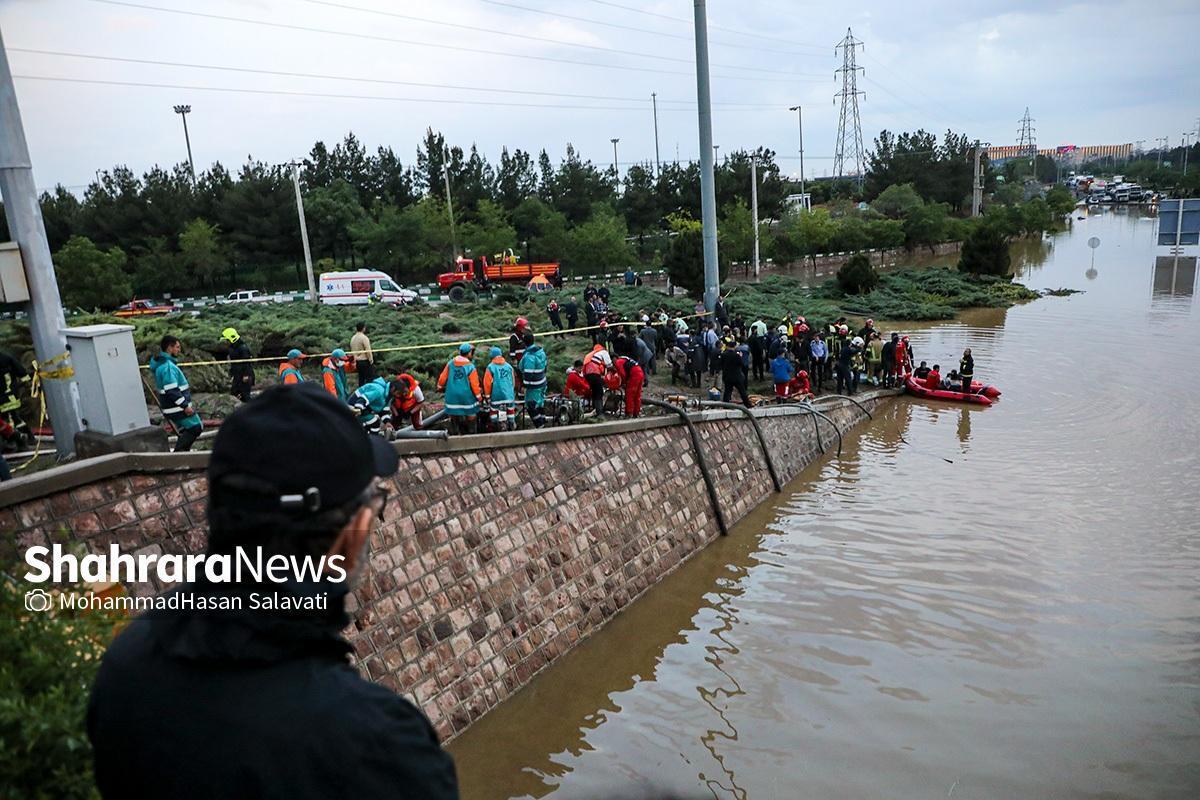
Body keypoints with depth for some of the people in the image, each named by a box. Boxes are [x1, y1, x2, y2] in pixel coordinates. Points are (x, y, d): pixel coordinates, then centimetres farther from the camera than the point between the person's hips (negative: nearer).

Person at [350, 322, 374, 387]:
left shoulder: (353, 338, 10)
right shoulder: (364, 338, -13)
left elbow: (352, 351, 14)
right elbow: (368, 351, -16)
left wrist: (354, 359, 20)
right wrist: (371, 360, -9)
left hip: (357, 362, 8)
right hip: (365, 361, -8)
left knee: (361, 378, 12)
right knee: (370, 379, -5)